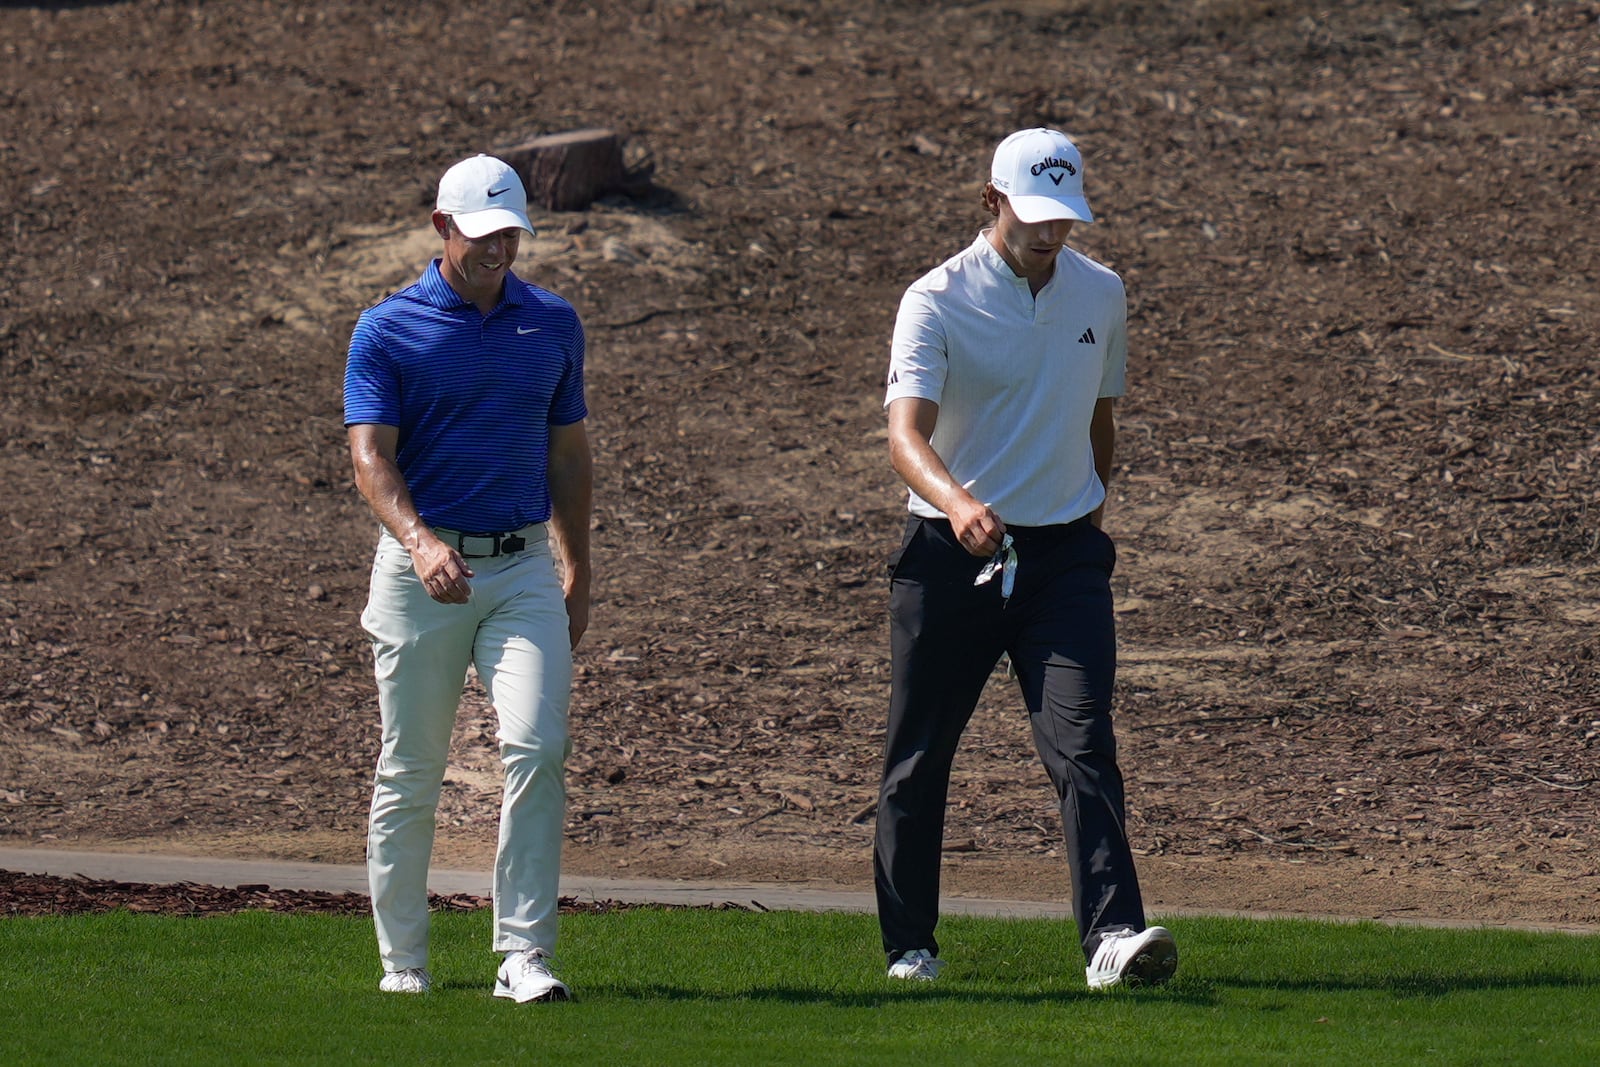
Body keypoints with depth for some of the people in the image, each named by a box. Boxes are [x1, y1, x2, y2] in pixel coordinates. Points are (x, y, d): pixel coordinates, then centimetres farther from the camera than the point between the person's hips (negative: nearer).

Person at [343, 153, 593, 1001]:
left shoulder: (553, 324, 10)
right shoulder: (387, 331, -3)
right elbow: (370, 456, -13)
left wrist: (578, 572, 19)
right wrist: (418, 540, -30)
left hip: (524, 567, 2)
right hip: (422, 566, -2)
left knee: (535, 748, -15)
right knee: (409, 773, 4)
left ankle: (524, 954, -16)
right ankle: (403, 959, 17)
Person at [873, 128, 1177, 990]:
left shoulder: (1101, 296, 6)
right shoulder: (937, 302, -10)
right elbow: (905, 433, -24)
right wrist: (956, 502, -43)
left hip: (1064, 555, 2)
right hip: (949, 555, -2)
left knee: (1083, 740, -13)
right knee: (919, 756, 6)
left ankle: (1112, 935, -22)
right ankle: (908, 944, 19)